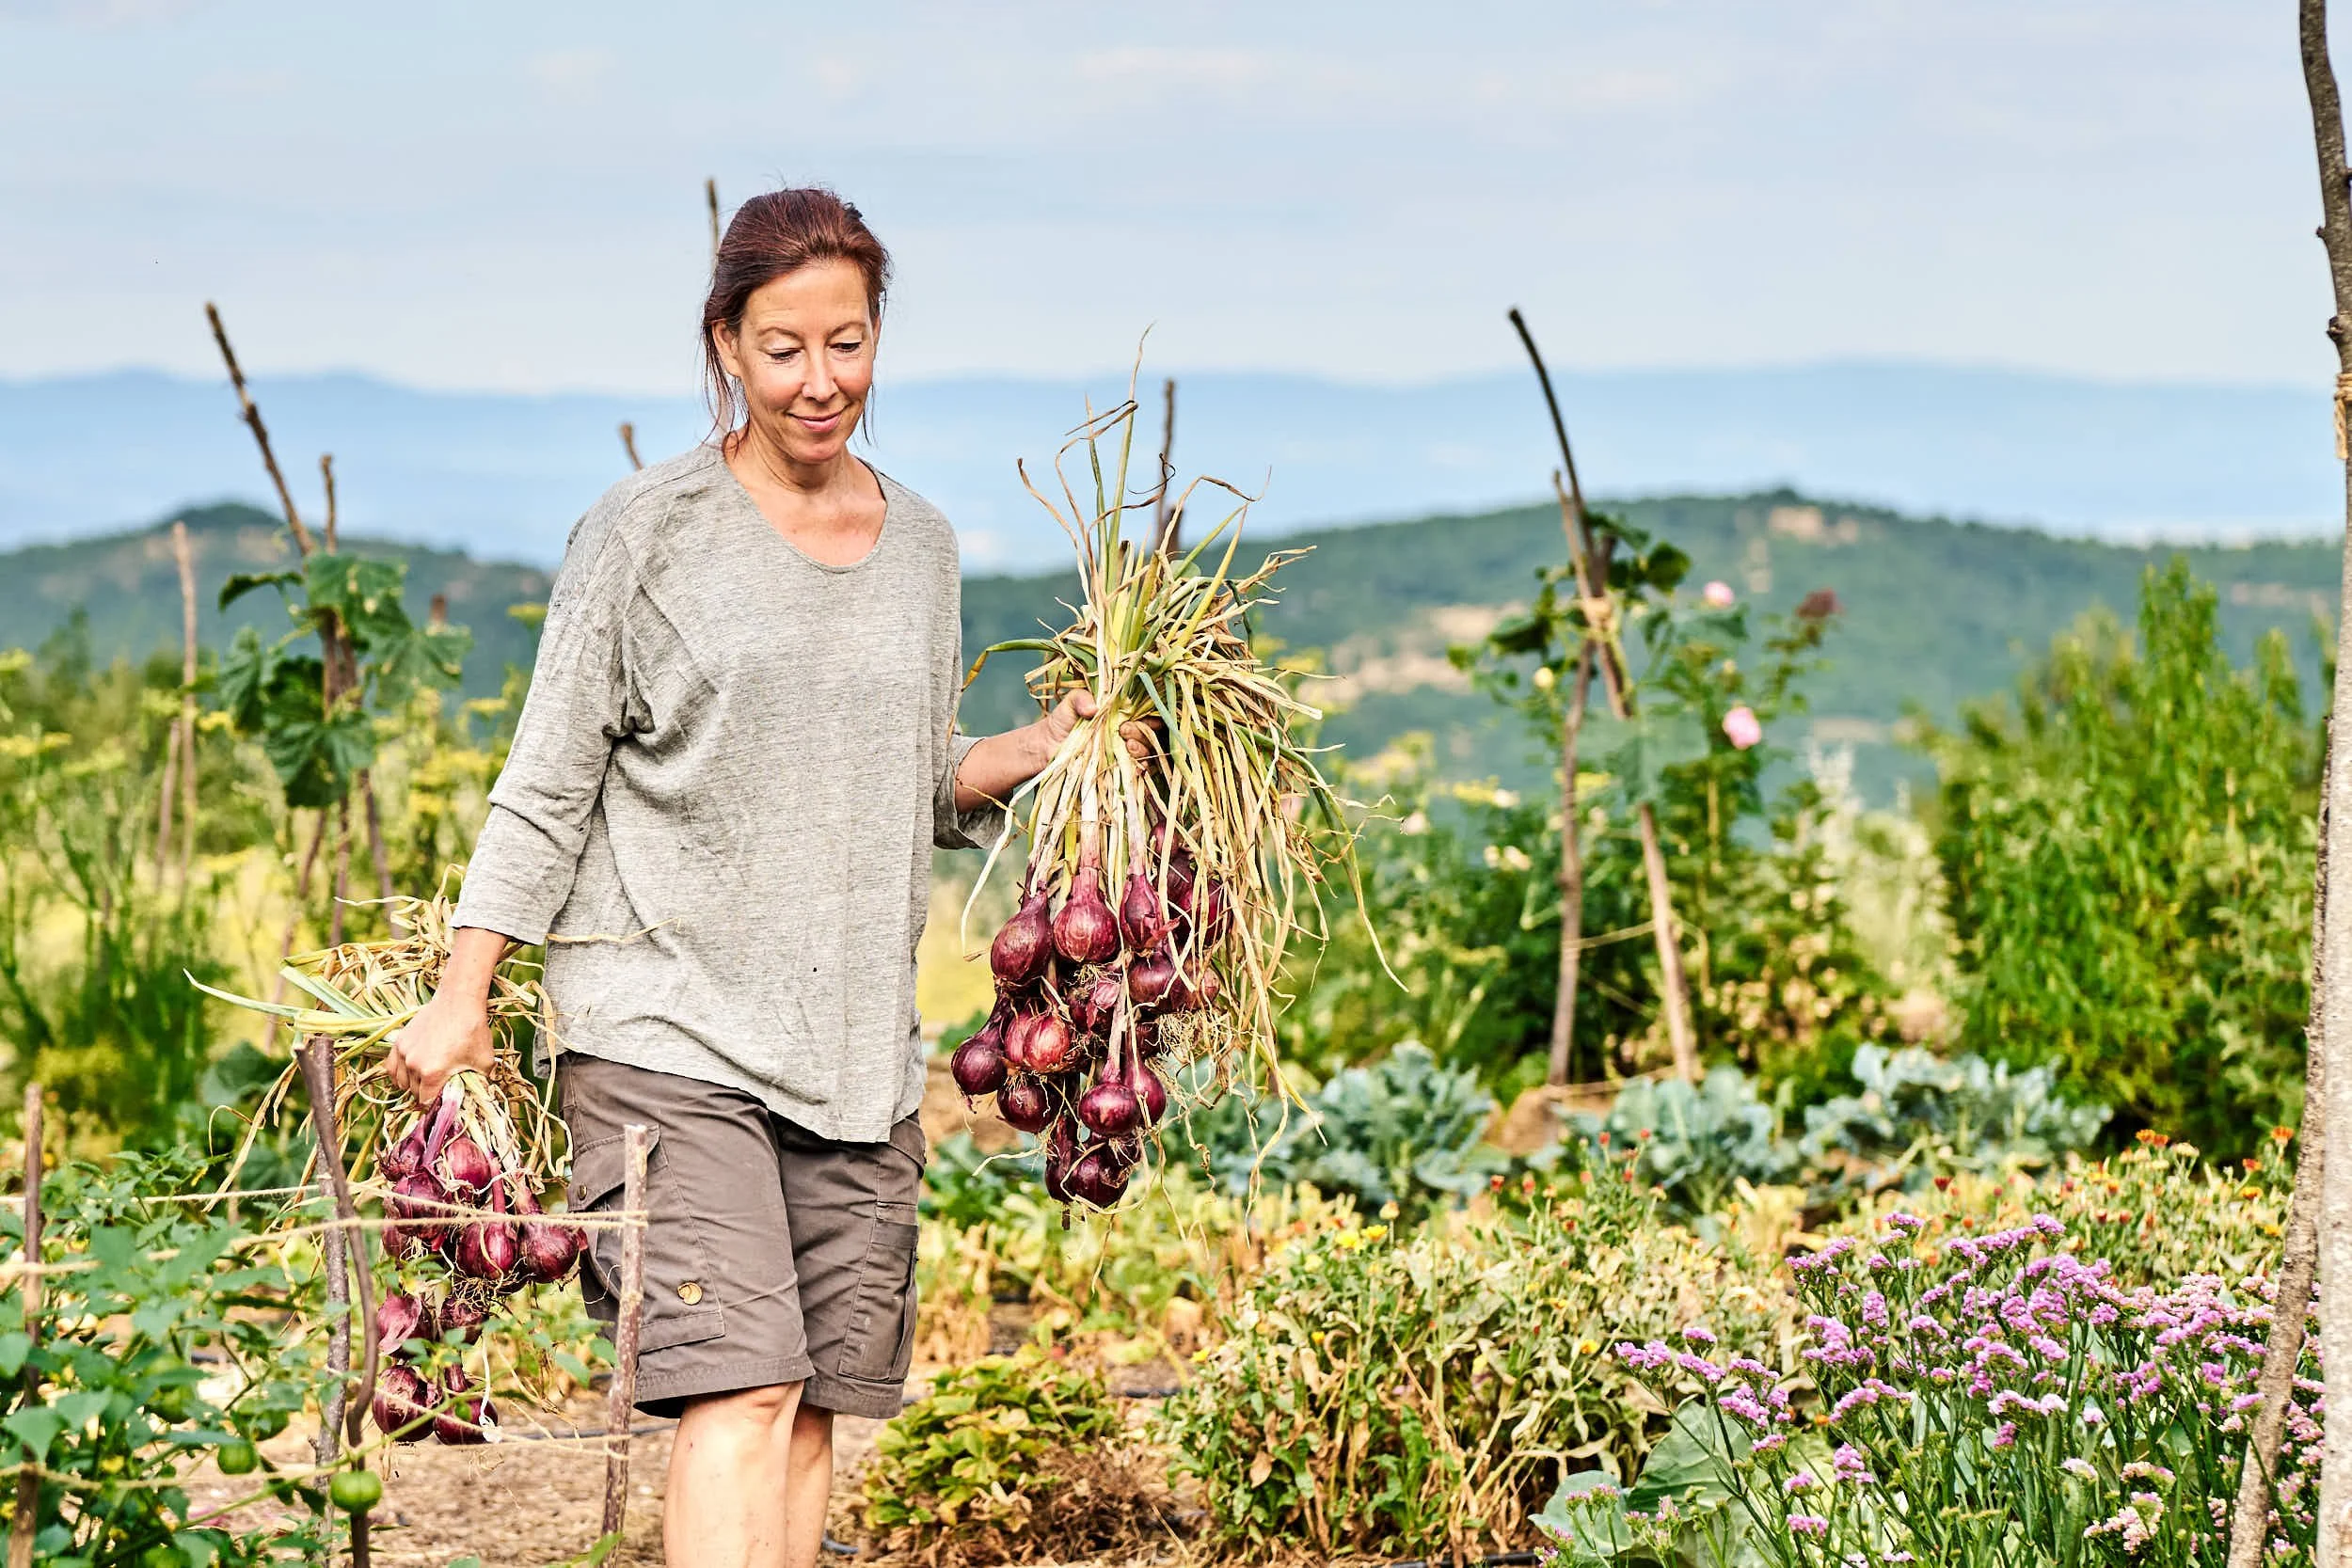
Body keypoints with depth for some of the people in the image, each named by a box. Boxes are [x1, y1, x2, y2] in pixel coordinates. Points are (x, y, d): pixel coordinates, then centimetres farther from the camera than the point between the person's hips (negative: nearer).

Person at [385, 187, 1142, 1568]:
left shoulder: (921, 545, 13)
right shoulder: (649, 535, -2)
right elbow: (548, 785, 0)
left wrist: (1045, 746, 4)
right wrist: (463, 998, -4)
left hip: (858, 1041, 5)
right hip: (672, 1026, -5)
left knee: (819, 1399, 4)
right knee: (742, 1391, -16)